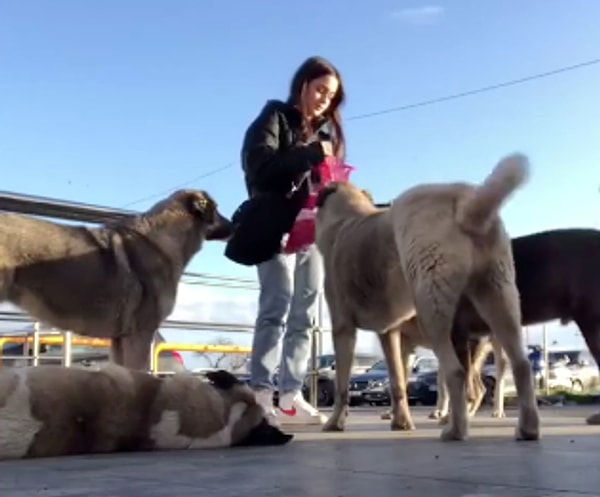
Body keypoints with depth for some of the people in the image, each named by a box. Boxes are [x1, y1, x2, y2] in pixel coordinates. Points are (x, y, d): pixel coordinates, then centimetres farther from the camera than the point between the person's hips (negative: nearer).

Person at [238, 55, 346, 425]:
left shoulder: (324, 132, 25)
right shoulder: (275, 118, 7)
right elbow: (259, 165, -9)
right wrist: (309, 154, -15)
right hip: (278, 228, -6)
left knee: (304, 317, 1)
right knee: (276, 309, -15)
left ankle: (291, 396, 3)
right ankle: (261, 396, -17)